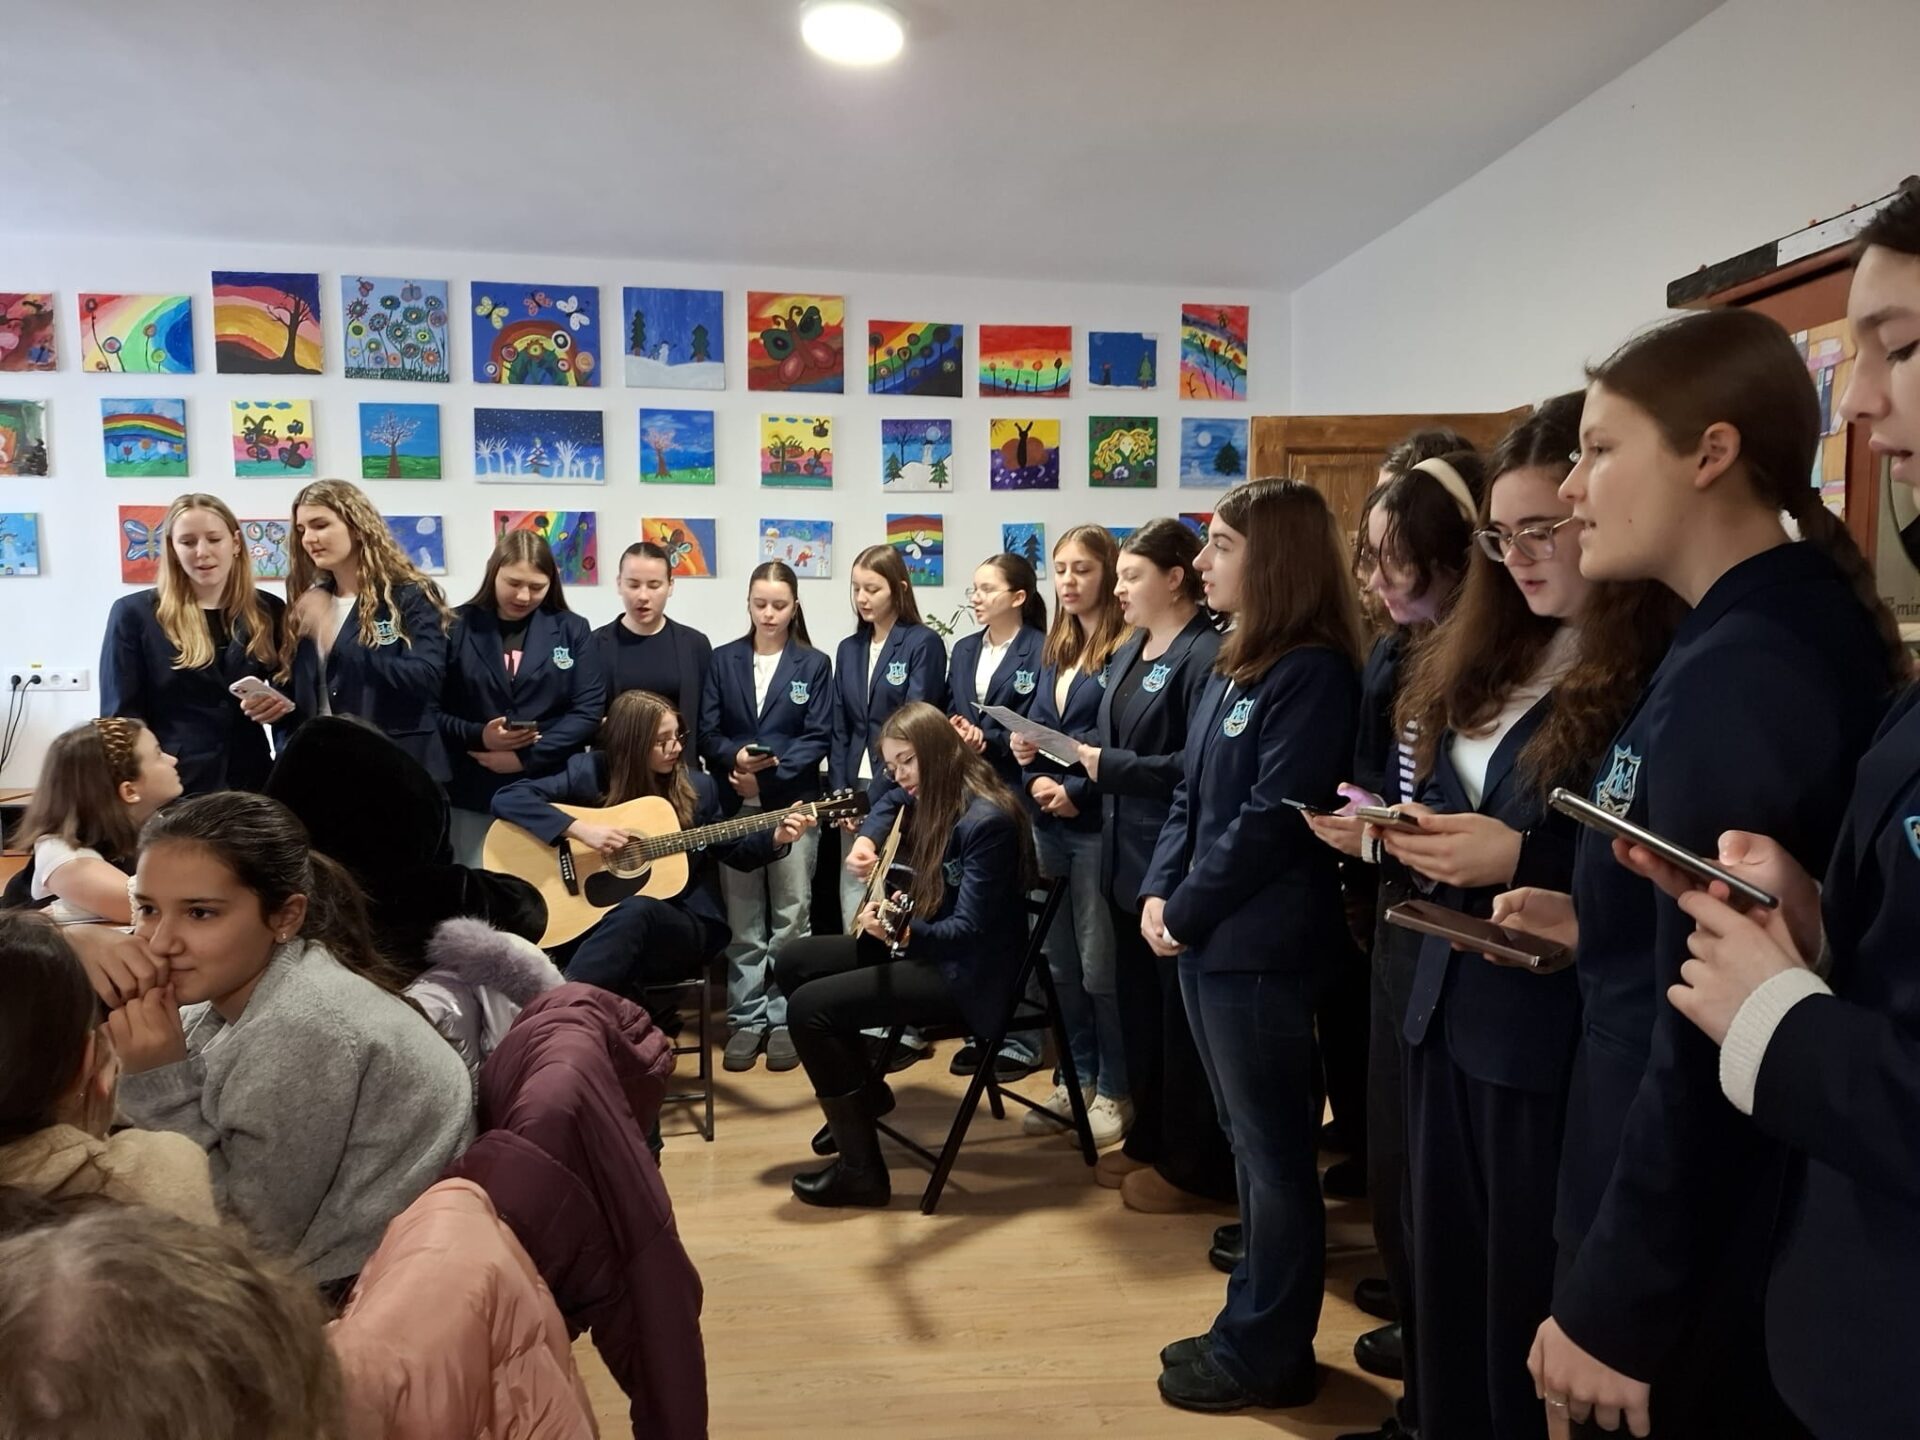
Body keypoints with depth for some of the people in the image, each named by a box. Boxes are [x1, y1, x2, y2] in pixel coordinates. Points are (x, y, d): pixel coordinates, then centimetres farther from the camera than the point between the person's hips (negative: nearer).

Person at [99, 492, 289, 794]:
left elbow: (293, 691, 14)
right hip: (171, 785, -2)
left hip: (249, 782, 3)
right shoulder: (134, 613, -1)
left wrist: (283, 705, -8)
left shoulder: (269, 611, 7)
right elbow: (121, 717, -3)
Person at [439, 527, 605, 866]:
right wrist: (478, 737, -15)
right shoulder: (456, 628, 4)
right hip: (475, 795, 0)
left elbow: (589, 710, -3)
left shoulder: (573, 630, 5)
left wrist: (526, 757, -11)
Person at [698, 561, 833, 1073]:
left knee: (791, 918, 3)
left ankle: (784, 1018, 12)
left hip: (794, 802, -1)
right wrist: (736, 757, -17)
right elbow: (708, 733, 3)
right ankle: (747, 1018, 14)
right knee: (742, 922, 6)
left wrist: (771, 770, -15)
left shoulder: (814, 665, 3)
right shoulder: (722, 661, 9)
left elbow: (818, 738, -3)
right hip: (735, 804, 2)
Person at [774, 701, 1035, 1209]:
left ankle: (860, 1170, -9)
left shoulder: (987, 820, -22)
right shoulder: (930, 804, 6)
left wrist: (902, 933, -40)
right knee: (793, 962, 6)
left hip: (966, 972, -10)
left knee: (808, 1007, -19)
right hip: (924, 945, 10)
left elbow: (968, 929, -26)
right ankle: (865, 1092, 20)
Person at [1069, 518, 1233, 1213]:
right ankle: (1151, 1138, 34)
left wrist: (1112, 765, -18)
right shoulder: (1129, 653, 13)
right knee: (1137, 1004, 17)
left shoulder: (1206, 655, -15)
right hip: (1127, 855, 9)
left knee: (1182, 1013, 3)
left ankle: (1197, 1168, 18)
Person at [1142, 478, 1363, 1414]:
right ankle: (1254, 1326, 33)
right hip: (1209, 935, 9)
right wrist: (1159, 892, 1)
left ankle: (1267, 1352, 21)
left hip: (1258, 943, -9)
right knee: (1247, 1139, 18)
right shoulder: (1233, 665, 13)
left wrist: (1187, 912, -13)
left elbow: (1273, 816, -20)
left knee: (1271, 1148, 5)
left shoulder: (1313, 672, -15)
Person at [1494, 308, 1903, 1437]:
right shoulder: (1791, 636, 7)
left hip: (1697, 1264, -9)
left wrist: (1613, 1306, -18)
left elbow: (1708, 1030, -25)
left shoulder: (1735, 677, -23)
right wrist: (1604, 922, 6)